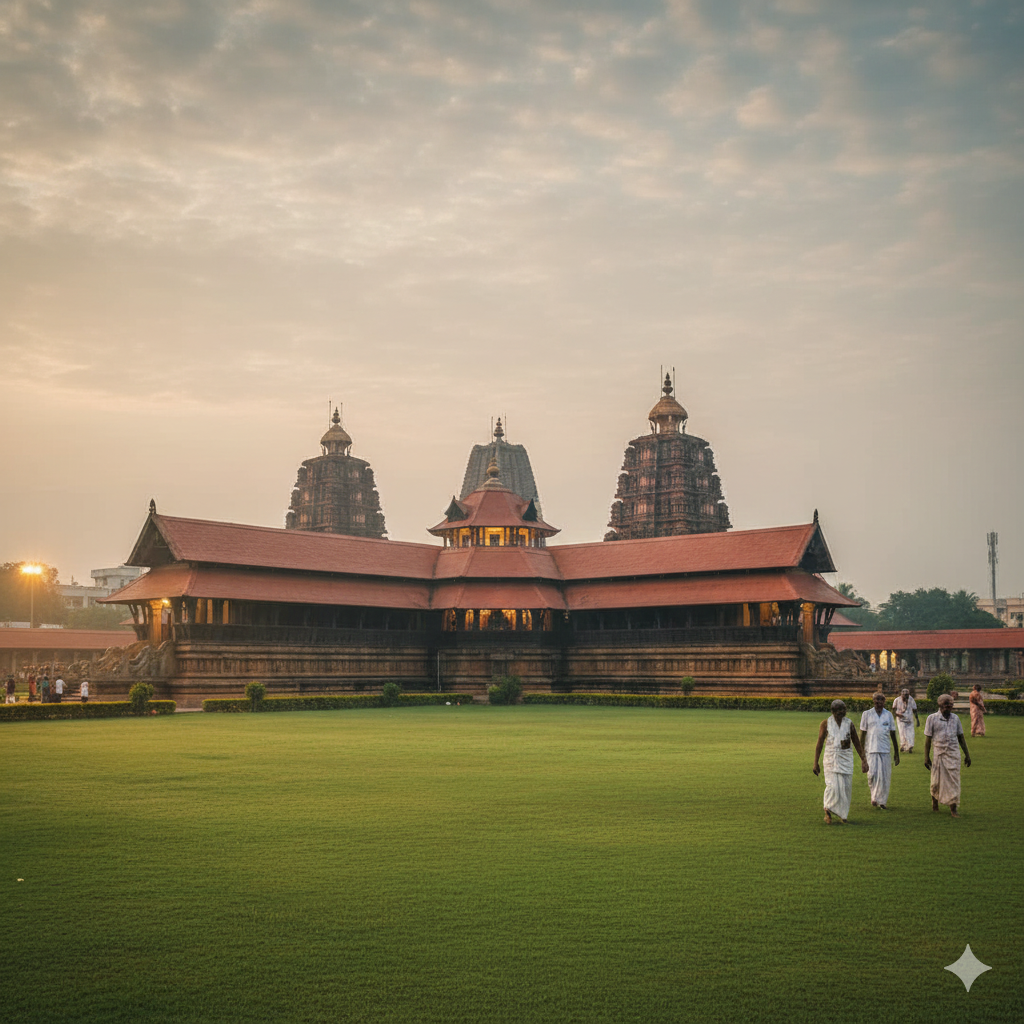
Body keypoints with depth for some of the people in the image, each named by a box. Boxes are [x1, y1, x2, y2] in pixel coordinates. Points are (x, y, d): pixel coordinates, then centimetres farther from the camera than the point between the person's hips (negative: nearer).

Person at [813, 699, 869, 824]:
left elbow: (857, 743, 10)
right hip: (831, 757, -2)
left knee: (846, 787, 1)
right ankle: (828, 810, 7)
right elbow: (819, 744, 1)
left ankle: (842, 815, 16)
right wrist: (816, 763, 0)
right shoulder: (826, 723, -2)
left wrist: (863, 760, 7)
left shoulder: (849, 724, 3)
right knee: (833, 785, -13)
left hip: (846, 757, 2)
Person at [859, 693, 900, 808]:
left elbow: (893, 734, 14)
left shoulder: (889, 715, 9)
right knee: (873, 774, -13)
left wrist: (896, 752, 14)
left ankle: (882, 801, 14)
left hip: (885, 750, 2)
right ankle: (874, 797, 7)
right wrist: (862, 752, 1)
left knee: (885, 776, 1)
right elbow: (863, 734, 5)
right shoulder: (867, 714, 3)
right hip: (871, 750, -2)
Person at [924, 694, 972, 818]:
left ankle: (953, 809, 1)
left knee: (954, 781, -2)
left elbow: (961, 737, 15)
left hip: (953, 753, 2)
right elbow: (928, 739, -2)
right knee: (937, 781, 6)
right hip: (939, 753, -2)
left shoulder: (955, 718, 8)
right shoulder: (932, 718, -2)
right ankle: (934, 800, 32)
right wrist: (926, 757, -5)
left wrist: (967, 754, 14)